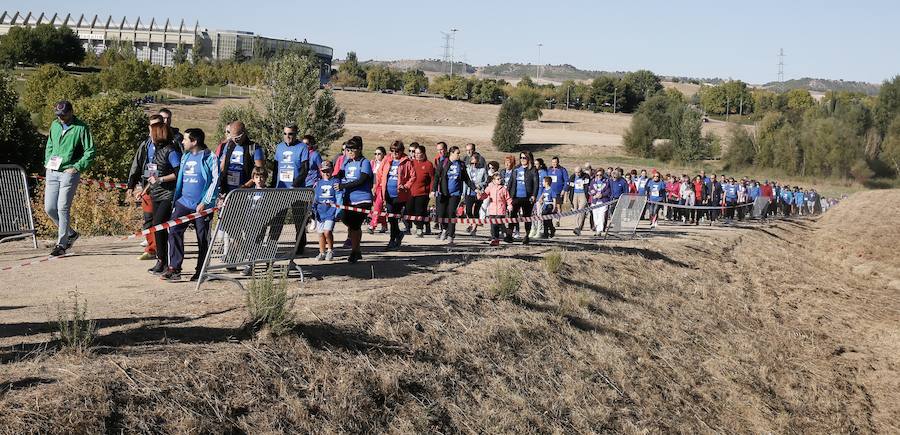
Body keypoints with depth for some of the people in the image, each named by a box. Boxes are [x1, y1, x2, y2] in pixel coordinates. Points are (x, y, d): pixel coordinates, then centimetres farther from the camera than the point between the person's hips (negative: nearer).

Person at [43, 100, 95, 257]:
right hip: (52, 172, 6)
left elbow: (90, 152, -7)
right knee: (49, 208, 4)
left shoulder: (81, 128, -6)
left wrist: (76, 168, -14)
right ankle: (71, 233, 24)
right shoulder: (55, 125, 12)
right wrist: (47, 162, 11)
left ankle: (61, 244, 1)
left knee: (62, 208, -8)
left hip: (69, 173, -6)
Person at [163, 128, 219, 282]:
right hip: (184, 202, 6)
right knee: (174, 231, -10)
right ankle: (174, 268, -10)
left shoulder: (210, 158, -6)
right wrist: (175, 199, 16)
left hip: (202, 206, -5)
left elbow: (215, 181, -10)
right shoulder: (185, 157, 15)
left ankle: (200, 271, 15)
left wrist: (205, 202, -15)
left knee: (203, 239, 3)